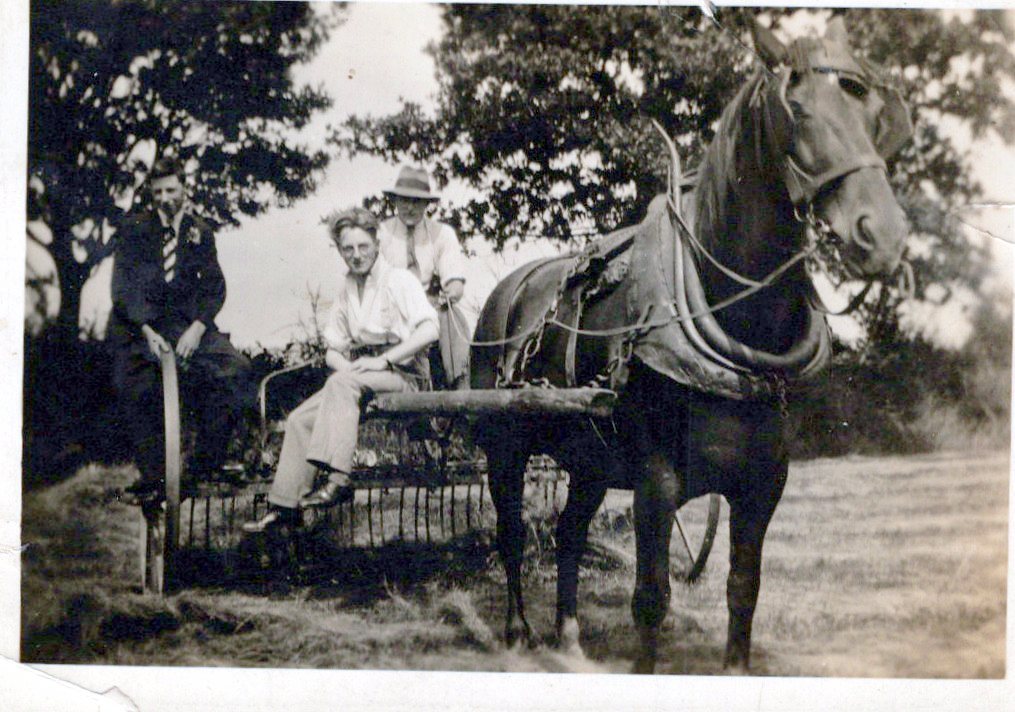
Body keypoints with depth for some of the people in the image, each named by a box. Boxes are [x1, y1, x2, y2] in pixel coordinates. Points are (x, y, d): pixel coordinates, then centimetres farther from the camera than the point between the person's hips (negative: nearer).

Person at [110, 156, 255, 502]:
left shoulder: (200, 232, 7)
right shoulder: (135, 227, 1)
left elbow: (214, 286, 0)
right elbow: (123, 285, -6)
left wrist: (197, 328, -18)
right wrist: (147, 331, -20)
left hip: (185, 321, 1)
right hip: (138, 322, -1)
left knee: (236, 370, -18)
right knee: (137, 395, -13)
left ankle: (206, 461, -9)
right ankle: (152, 477, 3)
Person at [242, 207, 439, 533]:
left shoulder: (399, 280, -2)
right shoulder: (347, 291, 19)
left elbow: (429, 330, -16)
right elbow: (332, 350, 18)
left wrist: (383, 360, -20)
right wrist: (348, 366, -6)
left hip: (400, 374, -7)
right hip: (359, 375, 7)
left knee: (342, 383, -35)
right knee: (299, 419, -10)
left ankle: (338, 479, -41)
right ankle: (285, 505, -9)